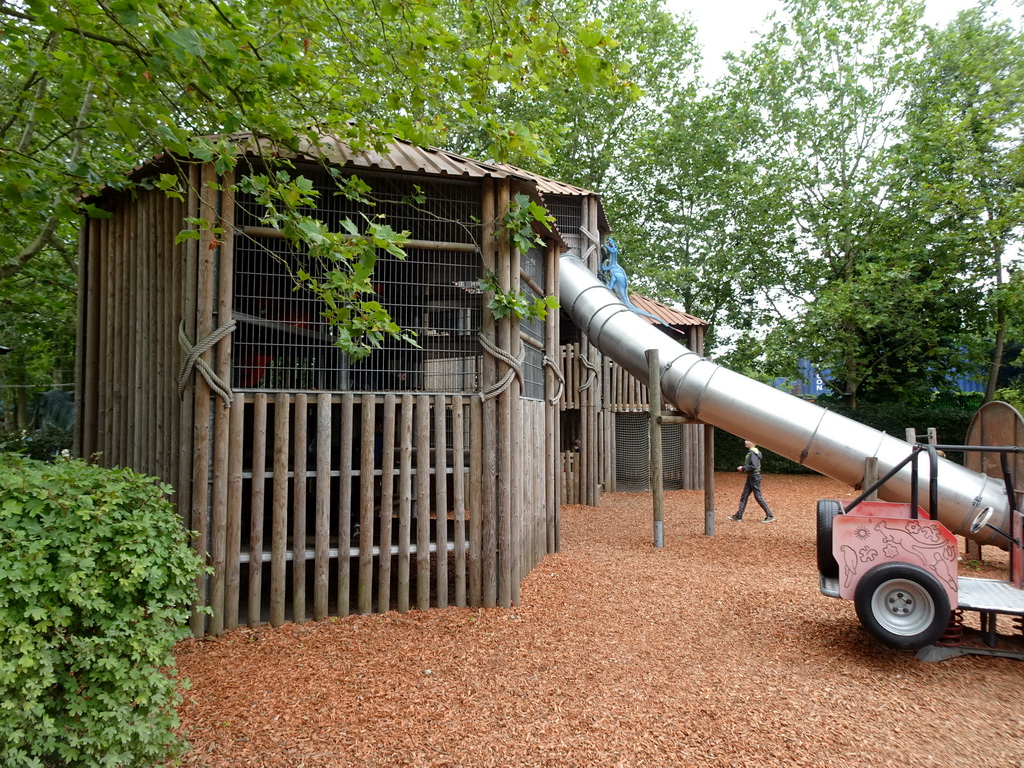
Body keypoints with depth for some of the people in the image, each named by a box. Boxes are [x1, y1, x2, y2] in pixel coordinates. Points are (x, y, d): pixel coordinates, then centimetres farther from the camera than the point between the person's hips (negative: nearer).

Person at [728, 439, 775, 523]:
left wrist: (743, 468, -16)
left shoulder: (753, 453, -19)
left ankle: (770, 516, 5)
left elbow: (753, 466, -27)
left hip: (754, 477, -10)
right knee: (744, 496, 10)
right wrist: (742, 468, 8)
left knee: (758, 497, -3)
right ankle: (739, 516, 14)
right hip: (750, 478, 10)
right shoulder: (750, 452, 12)